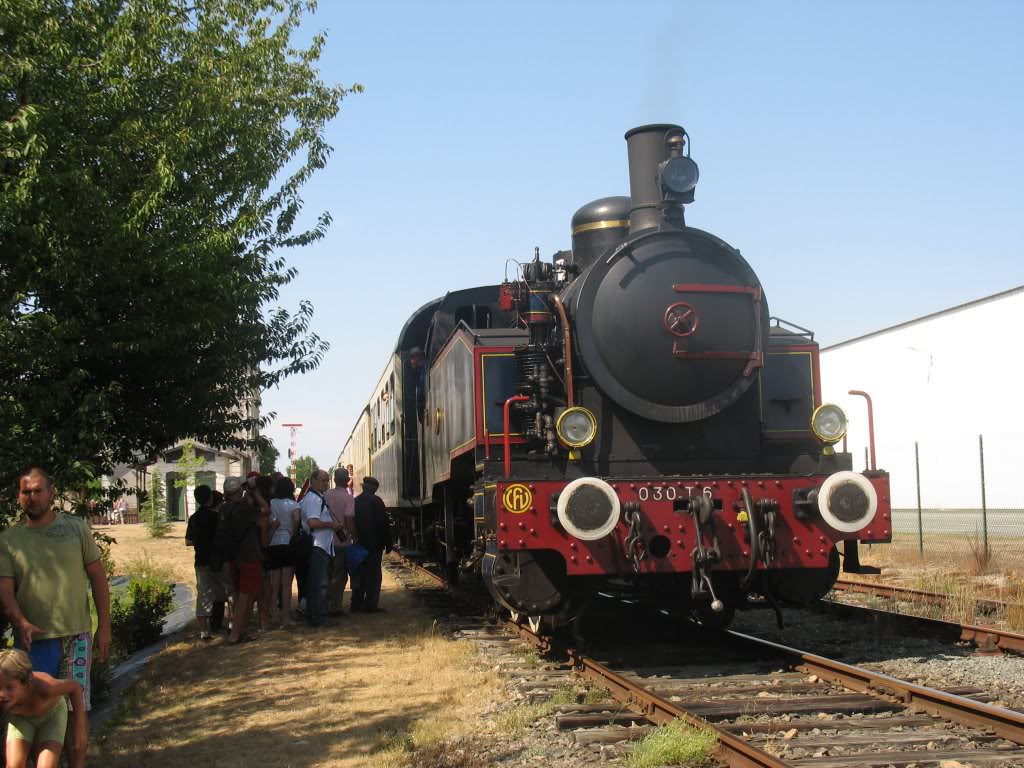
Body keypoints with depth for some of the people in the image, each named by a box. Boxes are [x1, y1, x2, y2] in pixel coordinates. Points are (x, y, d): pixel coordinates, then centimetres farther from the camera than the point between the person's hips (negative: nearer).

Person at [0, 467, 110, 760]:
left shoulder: (76, 529, 4)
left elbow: (98, 578, 6)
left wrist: (104, 627, 2)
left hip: (76, 636, 0)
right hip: (32, 638, 0)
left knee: (76, 708, 3)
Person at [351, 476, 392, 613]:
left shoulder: (355, 501, 6)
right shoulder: (376, 501, -11)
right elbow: (384, 523, -12)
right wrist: (388, 543, -5)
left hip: (359, 544, 6)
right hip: (374, 544, -6)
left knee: (359, 574, 14)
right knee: (373, 575, -2)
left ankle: (356, 604, 16)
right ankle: (370, 605, -5)